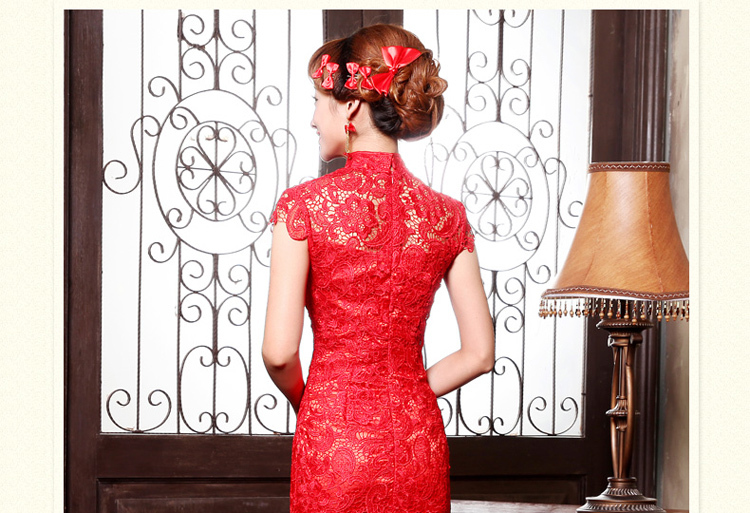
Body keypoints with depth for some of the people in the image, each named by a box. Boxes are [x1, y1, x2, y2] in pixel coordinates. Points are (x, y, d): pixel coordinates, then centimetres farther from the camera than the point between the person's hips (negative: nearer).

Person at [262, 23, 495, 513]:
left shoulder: (304, 205, -10)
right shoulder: (447, 216, 0)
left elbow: (280, 352, -13)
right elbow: (479, 354, 1)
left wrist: (305, 401, 7)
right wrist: (403, 397, 13)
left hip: (333, 438, -3)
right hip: (418, 438, 3)